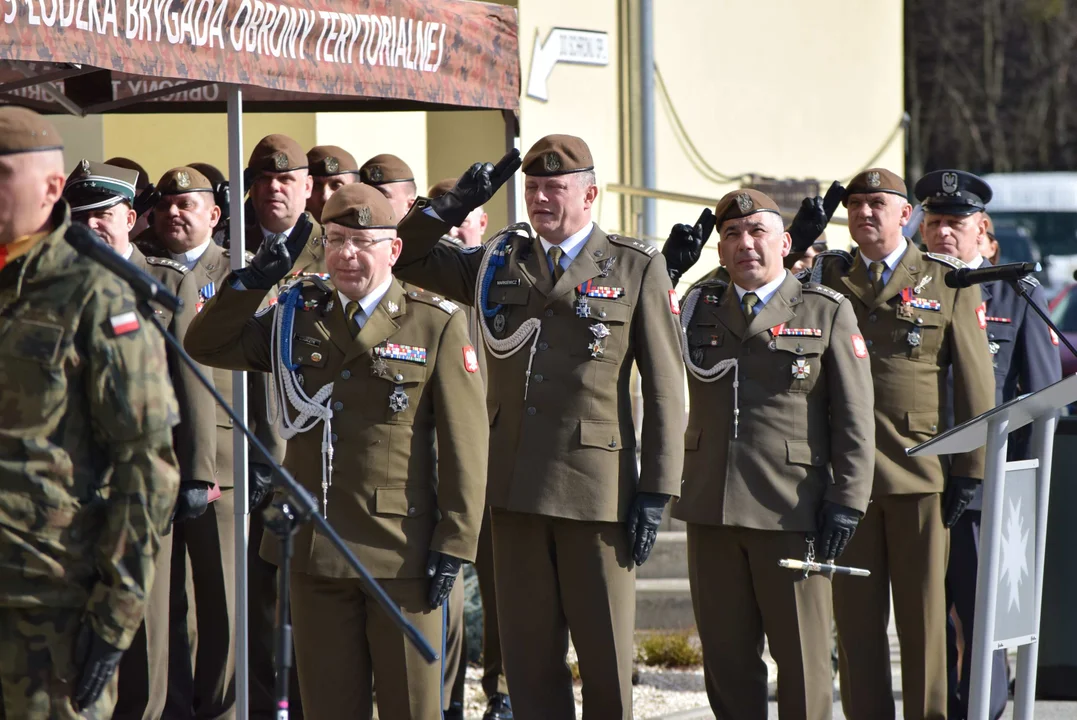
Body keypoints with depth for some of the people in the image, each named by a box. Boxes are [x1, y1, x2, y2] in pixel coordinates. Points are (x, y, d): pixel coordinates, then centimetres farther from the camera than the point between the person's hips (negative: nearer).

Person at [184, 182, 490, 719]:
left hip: (401, 551, -4)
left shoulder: (438, 325, -2)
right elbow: (204, 346, 13)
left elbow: (464, 446, -4)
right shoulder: (297, 318, 11)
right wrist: (252, 281, -3)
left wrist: (453, 545, -10)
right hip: (316, 549, 4)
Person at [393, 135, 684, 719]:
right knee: (528, 653, 6)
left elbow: (664, 389, -1)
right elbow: (404, 257, 18)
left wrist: (656, 491, -6)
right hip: (517, 489, 4)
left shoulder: (637, 270, 1)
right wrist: (453, 205, 1)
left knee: (605, 654, 2)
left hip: (597, 489, -4)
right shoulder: (498, 264, 12)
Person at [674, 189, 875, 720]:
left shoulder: (828, 312, 3)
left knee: (802, 657, 0)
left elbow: (854, 419, 0)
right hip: (712, 511, 4)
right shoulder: (698, 308, 15)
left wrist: (846, 502, -9)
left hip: (793, 513, -4)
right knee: (726, 657, 6)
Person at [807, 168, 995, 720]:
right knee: (856, 615, 3)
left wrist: (969, 468, -3)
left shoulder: (948, 282, 5)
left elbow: (974, 381, 3)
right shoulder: (826, 277, 13)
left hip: (920, 469, -2)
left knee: (923, 611, 2)